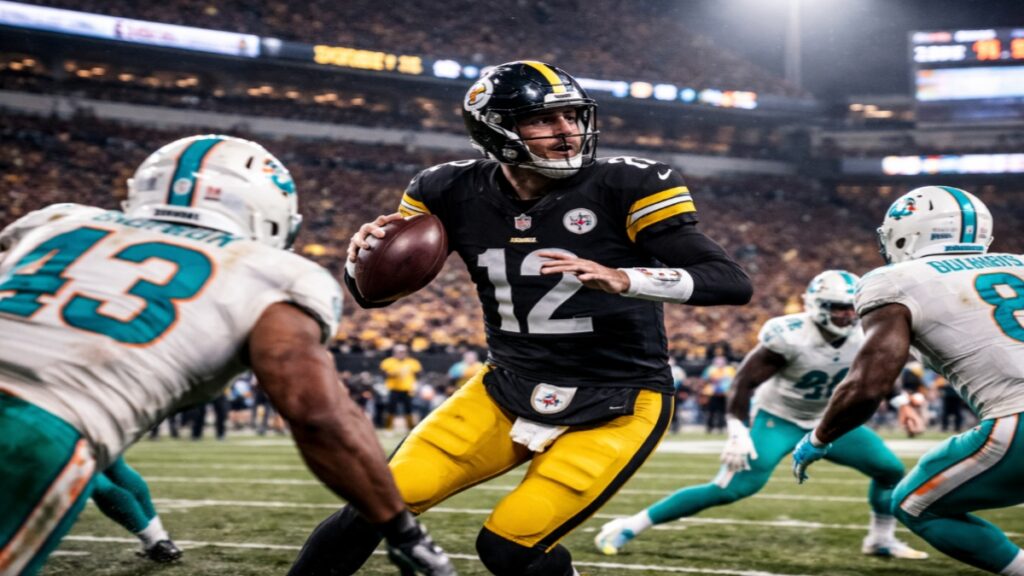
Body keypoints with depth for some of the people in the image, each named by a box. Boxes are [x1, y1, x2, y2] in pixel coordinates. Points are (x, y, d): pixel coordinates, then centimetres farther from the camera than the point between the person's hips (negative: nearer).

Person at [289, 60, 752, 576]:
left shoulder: (621, 187, -16)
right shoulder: (458, 193, -5)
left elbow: (733, 282, -22)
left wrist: (620, 279, -37)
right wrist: (364, 251, -19)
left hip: (614, 407, -4)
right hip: (508, 391, 4)